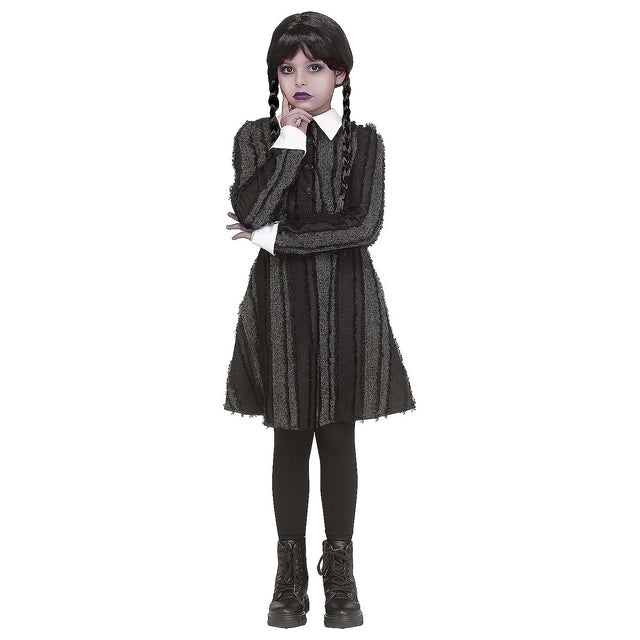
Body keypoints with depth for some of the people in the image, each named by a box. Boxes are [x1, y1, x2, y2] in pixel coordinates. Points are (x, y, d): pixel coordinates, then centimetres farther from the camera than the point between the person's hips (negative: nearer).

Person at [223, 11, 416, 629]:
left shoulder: (364, 141, 1)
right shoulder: (255, 136, 3)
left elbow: (363, 227, -12)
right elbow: (249, 208, -16)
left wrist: (275, 235, -12)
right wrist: (291, 134, -15)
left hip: (345, 301, 0)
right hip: (280, 301, 1)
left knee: (338, 436, 6)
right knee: (289, 438, 7)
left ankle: (340, 573, 17)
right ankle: (290, 572, 18)